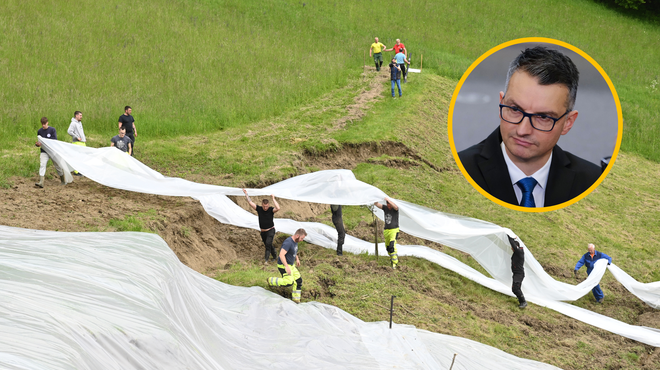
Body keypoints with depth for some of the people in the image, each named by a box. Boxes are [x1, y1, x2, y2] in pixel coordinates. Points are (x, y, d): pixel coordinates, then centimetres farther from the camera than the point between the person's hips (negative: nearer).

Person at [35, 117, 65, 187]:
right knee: (42, 165, -16)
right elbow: (39, 141, 12)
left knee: (57, 166, 8)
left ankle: (63, 181, 26)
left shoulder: (52, 130, -5)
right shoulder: (39, 131, 5)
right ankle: (41, 182, -24)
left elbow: (55, 140, -12)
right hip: (44, 152, 2)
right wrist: (37, 144, -13)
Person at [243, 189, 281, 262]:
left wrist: (273, 199, -32)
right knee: (267, 245, 15)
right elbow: (250, 202, -2)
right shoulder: (259, 209, -5)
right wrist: (246, 194, -2)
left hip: (271, 230, -5)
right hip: (263, 232, 5)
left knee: (268, 243, -24)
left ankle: (266, 259, -23)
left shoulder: (271, 210, -14)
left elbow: (278, 208, -35)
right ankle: (274, 257, 36)